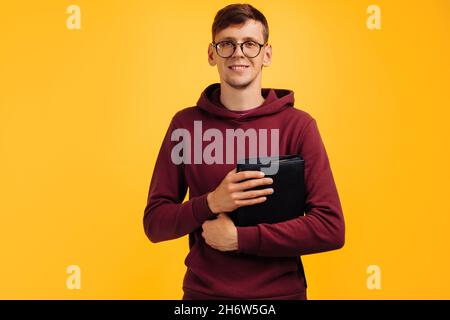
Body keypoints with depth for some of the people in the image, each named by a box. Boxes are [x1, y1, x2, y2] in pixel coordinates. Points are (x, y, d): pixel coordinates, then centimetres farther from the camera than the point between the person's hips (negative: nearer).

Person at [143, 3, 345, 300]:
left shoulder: (298, 125, -10)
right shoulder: (185, 123, -4)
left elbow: (331, 229, -14)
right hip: (202, 289, 2)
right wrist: (211, 203, -20)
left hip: (281, 290, -1)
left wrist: (239, 237, -17)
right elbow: (154, 223, -3)